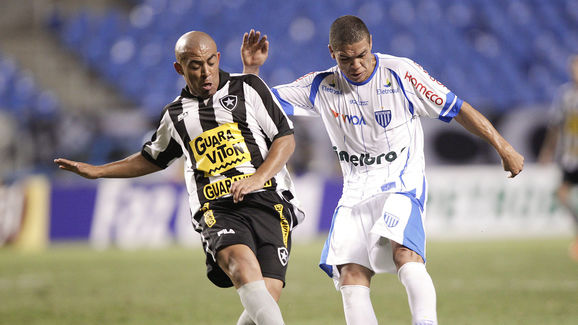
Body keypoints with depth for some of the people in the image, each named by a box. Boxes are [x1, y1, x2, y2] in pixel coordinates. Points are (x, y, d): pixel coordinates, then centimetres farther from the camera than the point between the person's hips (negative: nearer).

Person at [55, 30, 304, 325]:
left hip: (268, 201, -1)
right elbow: (152, 158, 37)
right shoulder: (176, 115, 20)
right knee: (242, 264, -33)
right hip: (218, 210, 1)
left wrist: (258, 178, -9)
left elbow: (286, 139, 7)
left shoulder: (248, 88, 11)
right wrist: (96, 171, 35)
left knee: (267, 298, -18)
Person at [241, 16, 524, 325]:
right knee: (351, 277, -12)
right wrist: (251, 70, -13)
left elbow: (457, 108, -2)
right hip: (355, 193, 4)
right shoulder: (321, 87, 3)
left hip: (402, 185, -4)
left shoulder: (400, 73, -7)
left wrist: (503, 148, 0)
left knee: (405, 254, -31)